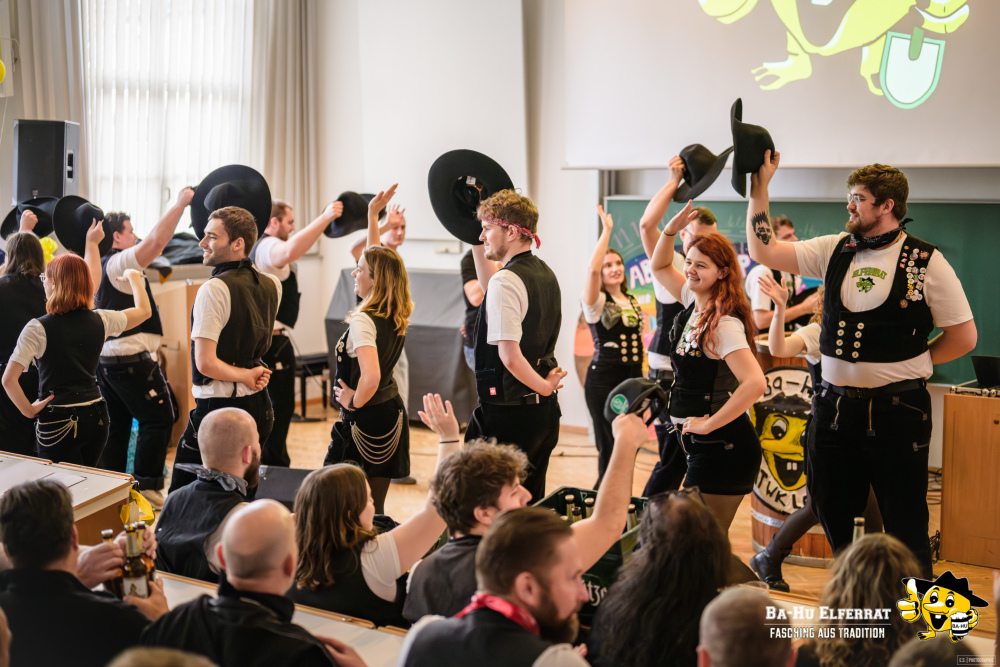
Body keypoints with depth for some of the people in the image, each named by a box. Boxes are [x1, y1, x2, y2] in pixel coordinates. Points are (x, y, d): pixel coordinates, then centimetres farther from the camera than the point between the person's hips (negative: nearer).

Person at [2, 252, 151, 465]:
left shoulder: (38, 329, -11)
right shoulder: (100, 321, 1)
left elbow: (9, 379, -17)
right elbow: (144, 311, 19)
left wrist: (29, 410, -3)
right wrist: (134, 278, 34)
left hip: (58, 422, -5)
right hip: (96, 416, 5)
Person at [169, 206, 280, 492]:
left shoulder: (214, 289, -16)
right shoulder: (271, 285, 5)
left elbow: (205, 362, -19)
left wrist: (246, 376, -7)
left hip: (218, 408, -8)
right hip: (258, 405, 8)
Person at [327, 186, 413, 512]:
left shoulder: (363, 320, -20)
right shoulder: (398, 315, 3)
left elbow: (371, 377, -33)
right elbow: (378, 260, 17)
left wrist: (355, 401, -15)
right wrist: (373, 215, 20)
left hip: (365, 420, -8)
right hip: (393, 412, 8)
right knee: (375, 504, 12)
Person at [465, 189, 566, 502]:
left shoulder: (505, 280, -17)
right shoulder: (545, 273, 10)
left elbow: (510, 356, -24)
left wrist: (544, 386, -10)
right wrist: (477, 245, 29)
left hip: (508, 412, -9)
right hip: (544, 410, 9)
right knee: (530, 503, 16)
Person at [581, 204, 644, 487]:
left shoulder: (632, 301, 15)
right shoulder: (596, 302, -6)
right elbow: (592, 269, -27)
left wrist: (642, 378, 16)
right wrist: (606, 231, -22)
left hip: (631, 378, 7)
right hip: (604, 379, -6)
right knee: (610, 449, -6)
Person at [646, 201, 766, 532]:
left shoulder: (725, 324, -20)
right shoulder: (694, 302, 5)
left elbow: (755, 383, -32)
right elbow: (660, 267, 21)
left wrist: (709, 423, -23)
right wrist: (671, 230, 2)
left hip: (722, 448, -9)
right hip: (700, 444, 9)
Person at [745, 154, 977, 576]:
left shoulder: (926, 262, -7)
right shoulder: (835, 250, 6)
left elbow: (964, 336, -3)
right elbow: (764, 252, 4)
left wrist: (910, 362, -2)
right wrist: (759, 190, -1)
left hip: (896, 410, -5)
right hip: (835, 406, 5)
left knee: (905, 525, 3)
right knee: (833, 514, 15)